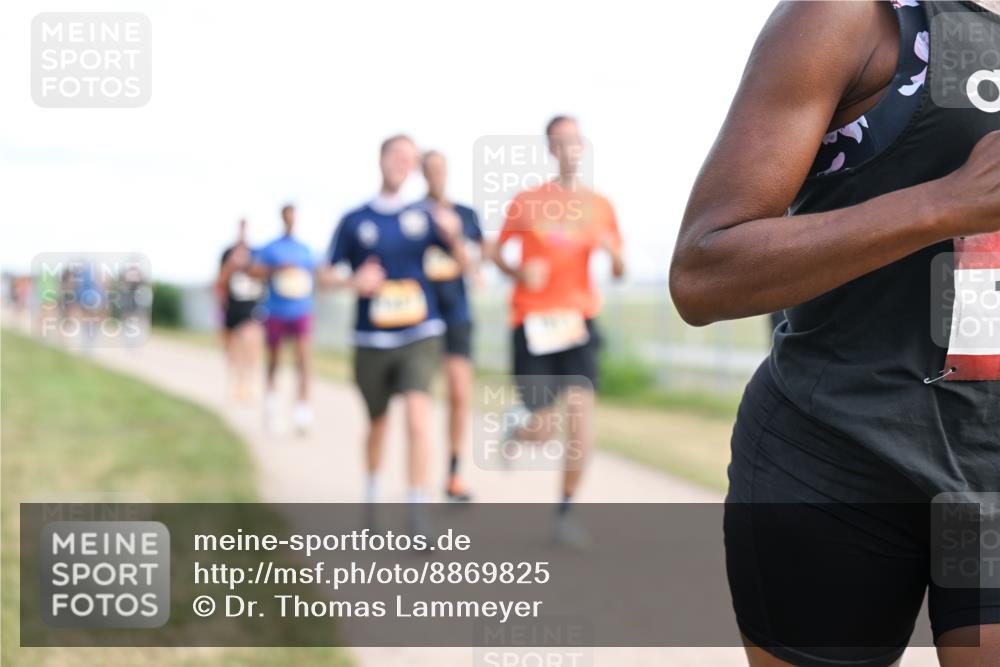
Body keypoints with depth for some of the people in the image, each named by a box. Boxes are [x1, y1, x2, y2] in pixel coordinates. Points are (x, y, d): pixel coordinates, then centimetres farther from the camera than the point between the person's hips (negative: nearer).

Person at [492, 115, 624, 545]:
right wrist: (519, 273, -10)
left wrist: (613, 252, -11)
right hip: (532, 320, -2)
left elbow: (619, 274, 12)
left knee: (581, 408, -15)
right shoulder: (526, 202, 1)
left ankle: (566, 510, 1)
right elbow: (497, 252, 10)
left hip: (578, 318, 2)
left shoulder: (600, 206, 7)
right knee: (541, 430, -3)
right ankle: (514, 427, 37)